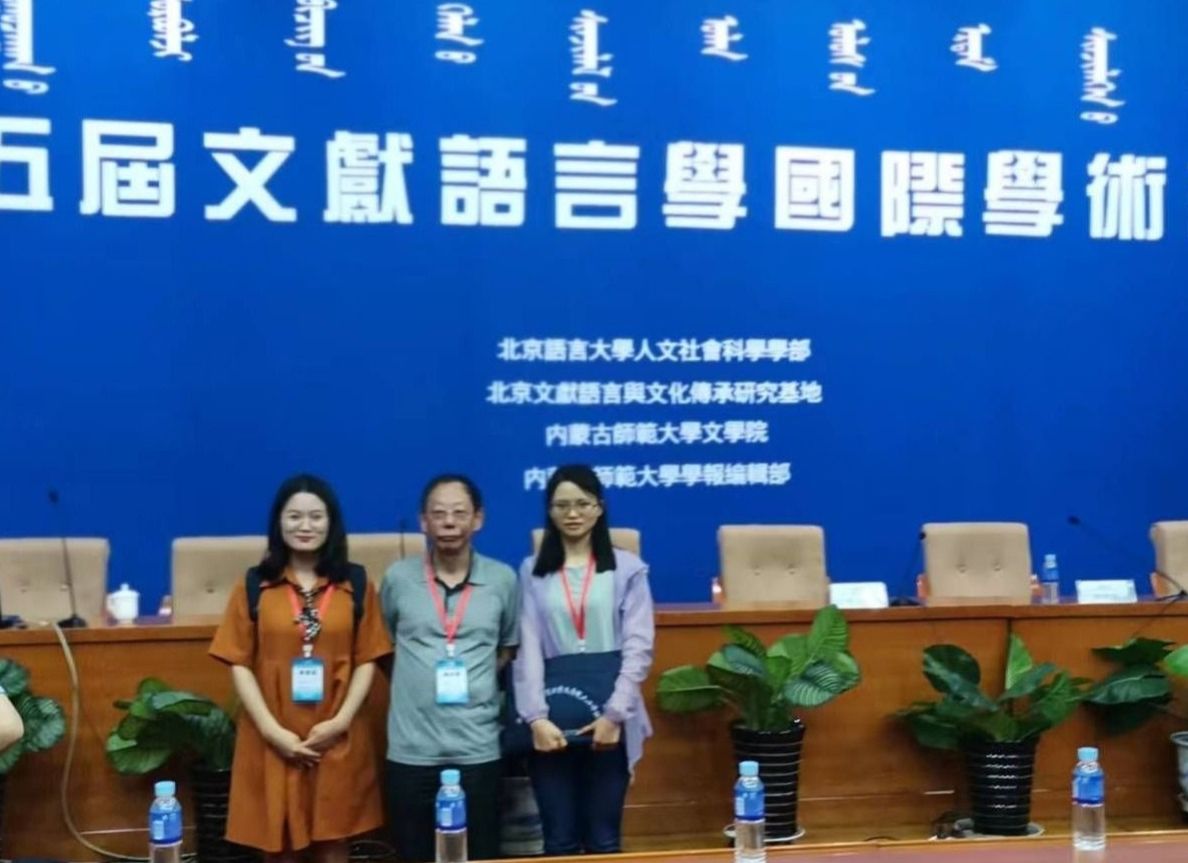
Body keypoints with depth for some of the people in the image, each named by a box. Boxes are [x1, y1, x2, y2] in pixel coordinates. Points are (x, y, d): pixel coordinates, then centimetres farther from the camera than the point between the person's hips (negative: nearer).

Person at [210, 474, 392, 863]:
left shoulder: (355, 583, 5)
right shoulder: (254, 586, 2)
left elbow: (367, 660, 4)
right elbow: (240, 664, 0)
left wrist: (341, 720, -10)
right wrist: (272, 730, -10)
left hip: (338, 742, 1)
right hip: (272, 744, 0)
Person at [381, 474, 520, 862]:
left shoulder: (502, 579, 0)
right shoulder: (398, 578, 0)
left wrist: (475, 682, 2)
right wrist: (415, 685, 5)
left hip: (478, 747, 0)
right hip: (411, 749, 0)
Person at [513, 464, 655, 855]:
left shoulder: (627, 569, 4)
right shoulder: (532, 572, 7)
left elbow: (638, 647, -2)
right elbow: (527, 649, 0)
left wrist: (615, 714, -12)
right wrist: (536, 717, -12)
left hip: (608, 722, -1)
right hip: (552, 723, 1)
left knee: (604, 839, 5)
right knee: (559, 840, 5)